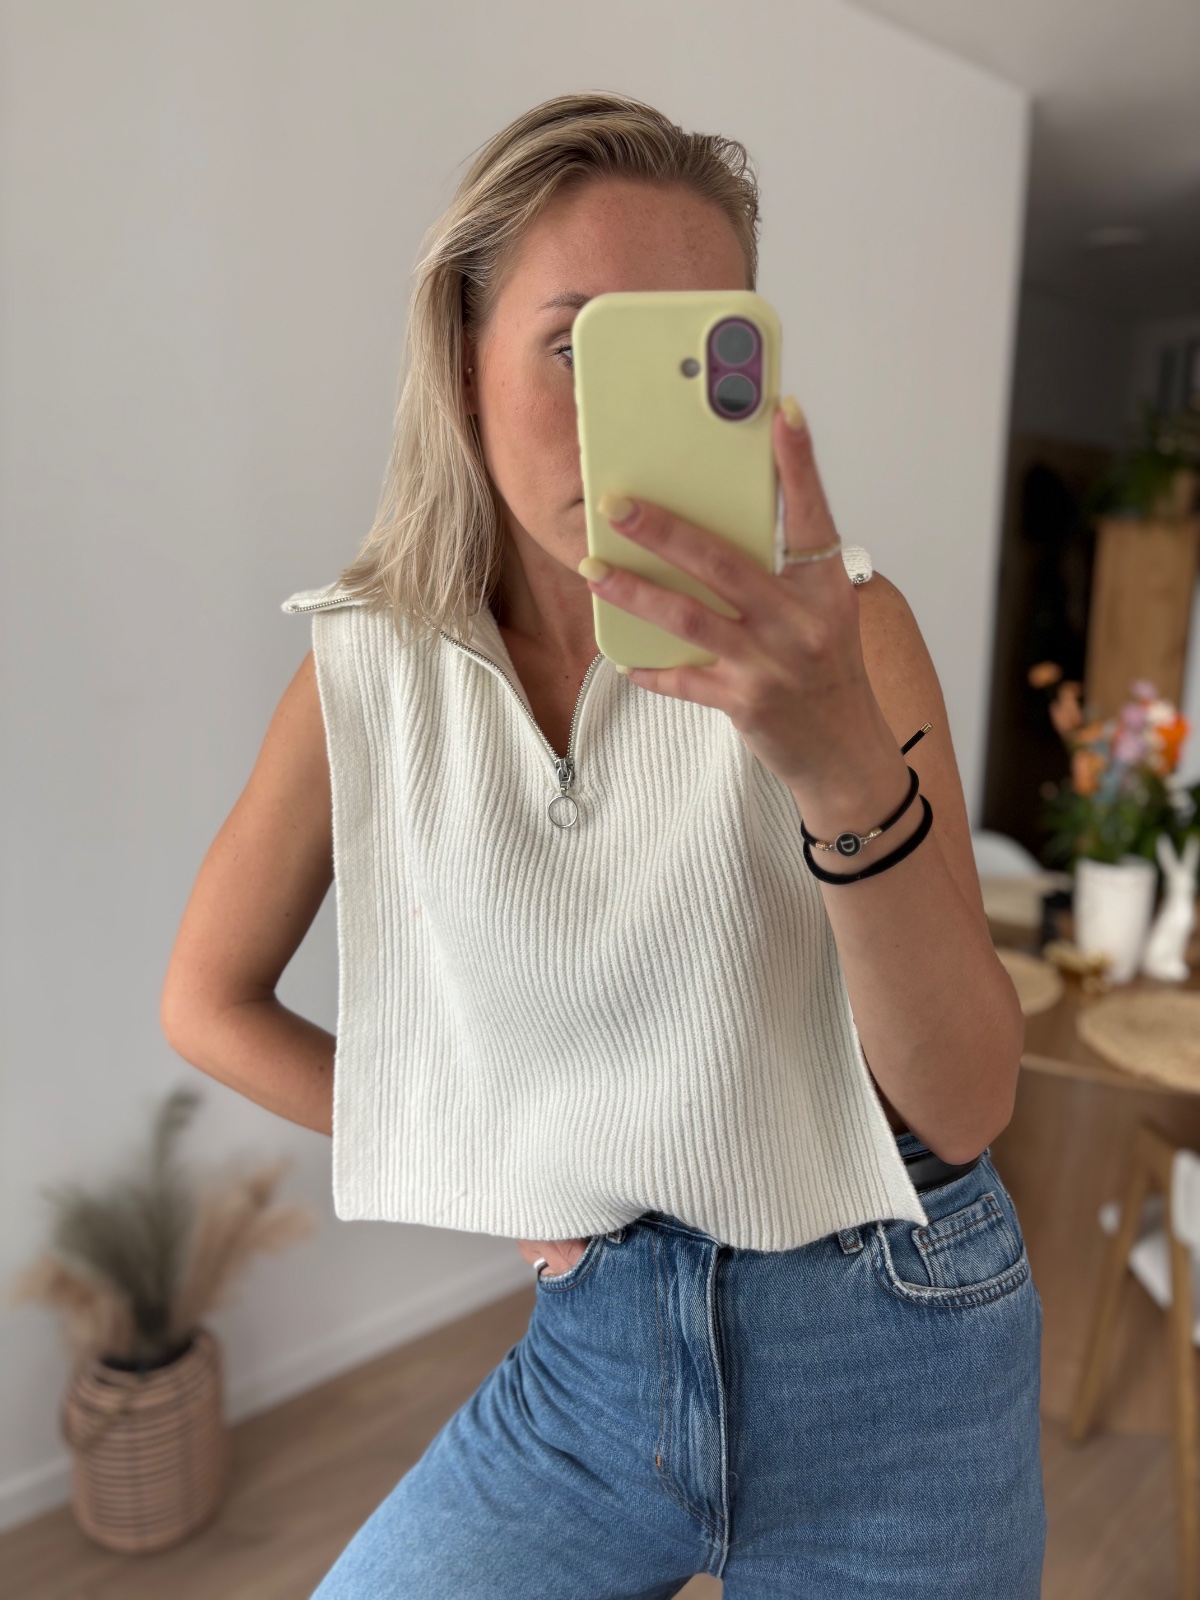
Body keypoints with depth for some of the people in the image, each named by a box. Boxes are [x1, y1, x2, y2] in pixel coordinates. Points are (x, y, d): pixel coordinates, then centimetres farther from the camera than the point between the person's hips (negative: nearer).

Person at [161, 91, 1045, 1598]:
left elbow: (964, 1106, -18)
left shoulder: (840, 624, -14)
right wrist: (482, 1167, -3)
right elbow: (210, 1002, 4)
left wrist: (846, 760, -34)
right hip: (592, 1337, 2)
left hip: (886, 1347, 0)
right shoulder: (370, 665, -9)